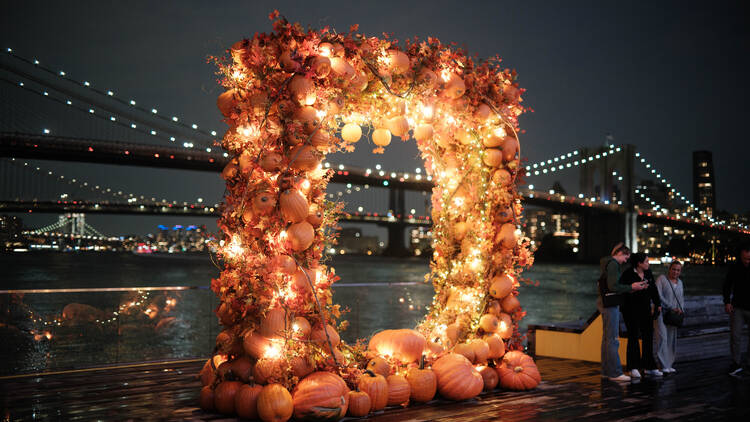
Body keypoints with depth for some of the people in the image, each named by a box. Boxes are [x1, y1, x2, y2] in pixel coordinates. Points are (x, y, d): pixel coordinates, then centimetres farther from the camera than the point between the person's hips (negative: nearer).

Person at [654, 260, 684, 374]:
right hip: (661, 312, -6)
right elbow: (658, 296, -13)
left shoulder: (680, 282, 16)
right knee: (662, 338, -12)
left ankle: (669, 365, 12)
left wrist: (680, 309, 4)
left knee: (672, 339, 5)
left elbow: (682, 298, 24)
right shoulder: (662, 279, -4)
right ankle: (663, 366, -11)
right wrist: (672, 308, -14)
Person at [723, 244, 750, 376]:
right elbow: (727, 285, 10)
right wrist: (727, 302, -1)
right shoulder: (735, 268, -1)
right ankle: (736, 364, 9)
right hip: (737, 308, 2)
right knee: (735, 335, 0)